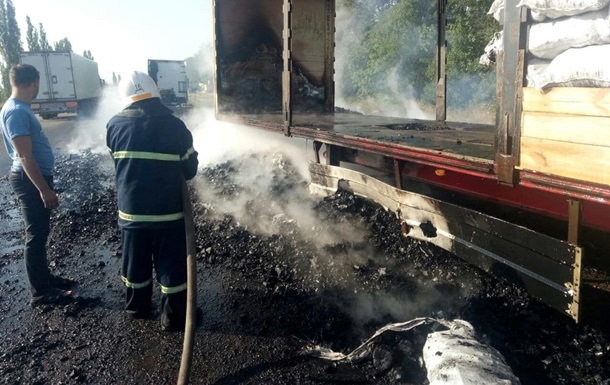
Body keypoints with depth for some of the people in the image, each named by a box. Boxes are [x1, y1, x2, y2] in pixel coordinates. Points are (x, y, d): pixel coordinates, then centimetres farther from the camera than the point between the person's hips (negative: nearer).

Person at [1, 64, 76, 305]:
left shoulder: (20, 108, 11)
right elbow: (25, 156, -24)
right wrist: (44, 189, -24)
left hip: (36, 176, 10)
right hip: (30, 179, -10)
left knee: (41, 232, 18)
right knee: (36, 235, -2)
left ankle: (44, 277, 30)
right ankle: (40, 291, 8)